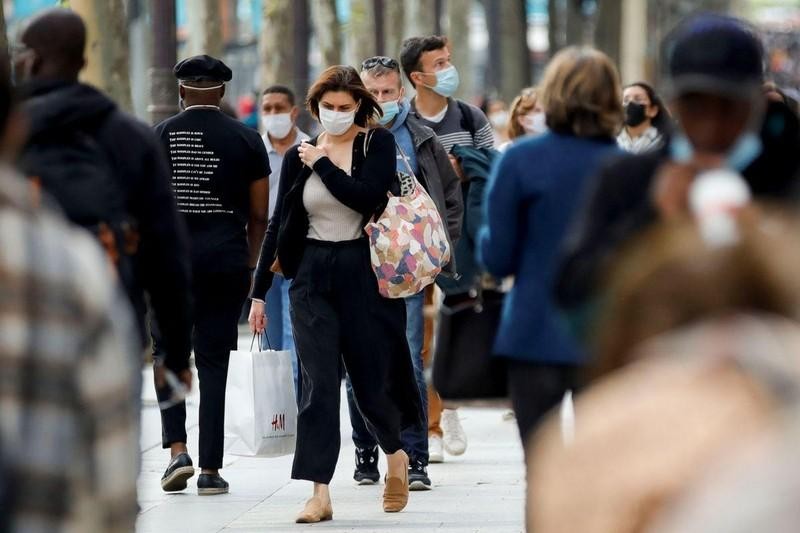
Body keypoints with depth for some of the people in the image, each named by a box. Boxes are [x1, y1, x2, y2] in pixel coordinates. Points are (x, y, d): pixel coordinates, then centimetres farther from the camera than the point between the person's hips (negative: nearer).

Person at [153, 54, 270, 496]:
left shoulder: (160, 137, 0)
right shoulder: (246, 139, 3)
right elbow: (258, 215, 5)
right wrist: (249, 265, 16)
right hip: (227, 260, 1)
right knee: (213, 361, 4)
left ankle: (177, 449, -6)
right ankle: (210, 469, 4)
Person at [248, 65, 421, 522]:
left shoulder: (378, 145, 0)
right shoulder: (299, 156, 8)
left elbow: (366, 196, -18)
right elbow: (279, 224, 11)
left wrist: (321, 163, -11)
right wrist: (260, 292, 10)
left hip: (363, 273, -2)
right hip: (312, 277, 2)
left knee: (371, 377, 5)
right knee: (319, 382, -5)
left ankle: (396, 455, 35)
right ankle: (321, 493, -8)